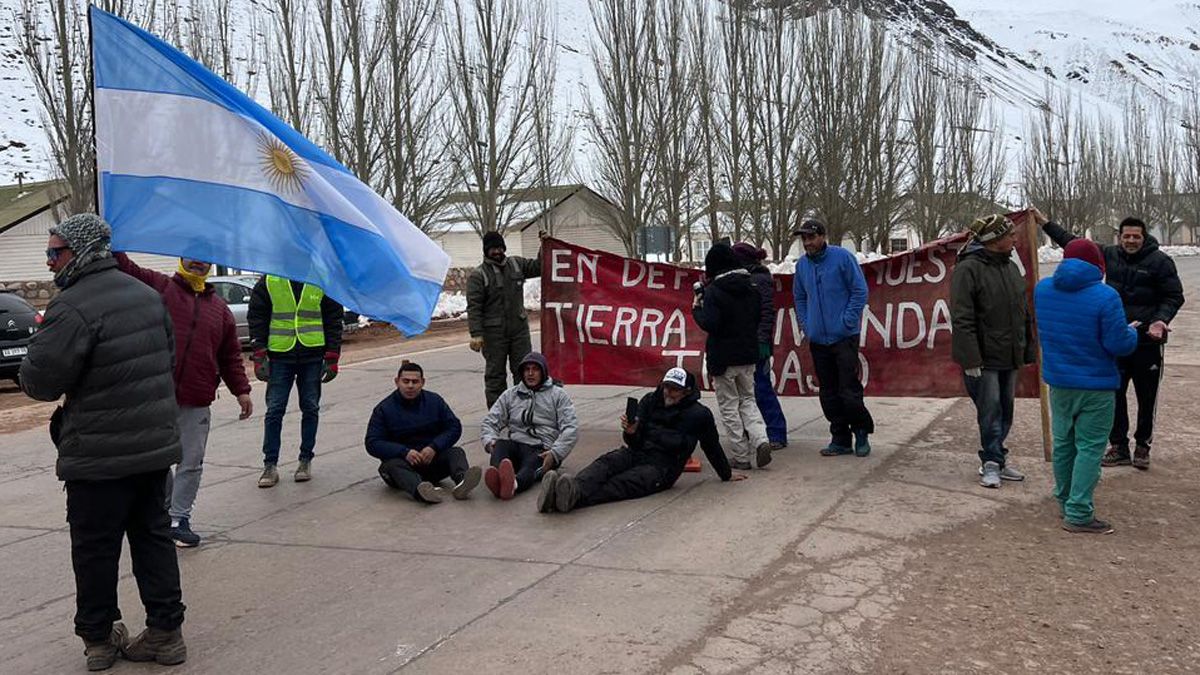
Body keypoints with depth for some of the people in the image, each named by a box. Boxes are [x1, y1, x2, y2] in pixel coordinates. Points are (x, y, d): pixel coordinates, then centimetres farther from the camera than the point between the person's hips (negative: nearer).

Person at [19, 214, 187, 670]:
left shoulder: (74, 307, -19)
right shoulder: (146, 294, 9)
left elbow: (40, 381, -17)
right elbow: (169, 356, 17)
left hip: (100, 455, -7)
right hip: (156, 443, 8)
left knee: (95, 547, 8)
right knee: (152, 535, 14)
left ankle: (98, 636, 19)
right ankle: (165, 632, 18)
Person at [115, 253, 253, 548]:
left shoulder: (220, 308, 15)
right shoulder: (159, 287, 5)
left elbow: (231, 355, 17)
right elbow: (125, 268, -8)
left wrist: (241, 390, 10)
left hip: (196, 402, 2)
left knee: (191, 463, 3)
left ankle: (179, 519, 13)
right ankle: (163, 509, 26)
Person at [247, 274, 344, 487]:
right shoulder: (268, 282, 2)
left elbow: (334, 320, 4)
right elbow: (256, 319, 4)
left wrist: (332, 358, -1)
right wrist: (259, 356, -4)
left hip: (312, 357, 1)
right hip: (280, 356, 0)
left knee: (310, 409, 7)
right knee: (274, 410, -1)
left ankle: (306, 460, 18)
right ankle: (270, 465, 6)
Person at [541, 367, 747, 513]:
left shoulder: (699, 415, 5)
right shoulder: (650, 401, 15)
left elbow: (712, 446, 20)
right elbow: (635, 443, 11)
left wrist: (727, 474, 32)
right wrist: (631, 433, -13)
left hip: (662, 466, -4)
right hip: (635, 454, 5)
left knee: (621, 483, -34)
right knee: (604, 462, -31)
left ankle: (575, 496, -62)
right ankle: (575, 488, -61)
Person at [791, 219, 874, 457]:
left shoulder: (843, 257, -8)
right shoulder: (802, 264, 8)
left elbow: (860, 291, -7)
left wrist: (847, 322, -11)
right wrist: (806, 326, 9)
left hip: (844, 337, -5)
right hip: (817, 340, 5)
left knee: (849, 390, -6)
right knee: (829, 393, 9)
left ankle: (862, 432, 14)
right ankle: (840, 439, 19)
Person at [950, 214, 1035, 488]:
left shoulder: (1011, 268, 12)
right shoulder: (968, 269, -14)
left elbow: (1023, 313, 19)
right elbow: (962, 319, -18)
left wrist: (1028, 350, 15)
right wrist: (971, 359, -21)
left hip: (1009, 357, 8)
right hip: (984, 358, -8)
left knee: (1004, 412, 13)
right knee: (990, 412, -3)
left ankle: (993, 461, 24)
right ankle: (993, 461, 10)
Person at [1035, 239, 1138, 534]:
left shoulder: (1042, 289, -1)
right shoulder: (1104, 296, -20)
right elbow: (1119, 345, -19)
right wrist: (1131, 332, 3)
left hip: (1058, 382, 6)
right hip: (1096, 387, -6)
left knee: (1063, 443, 18)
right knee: (1090, 448, 1)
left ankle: (1065, 501, 30)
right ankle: (1078, 514, -1)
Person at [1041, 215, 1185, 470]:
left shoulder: (1160, 261, -7)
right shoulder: (1110, 255, 5)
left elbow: (1174, 297, -4)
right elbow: (1074, 243, 13)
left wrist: (1161, 320, -22)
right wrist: (1046, 224, 14)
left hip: (1148, 342, -4)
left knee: (1147, 398, 6)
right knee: (1114, 395, 8)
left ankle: (1142, 446, 21)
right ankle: (1119, 447, 18)